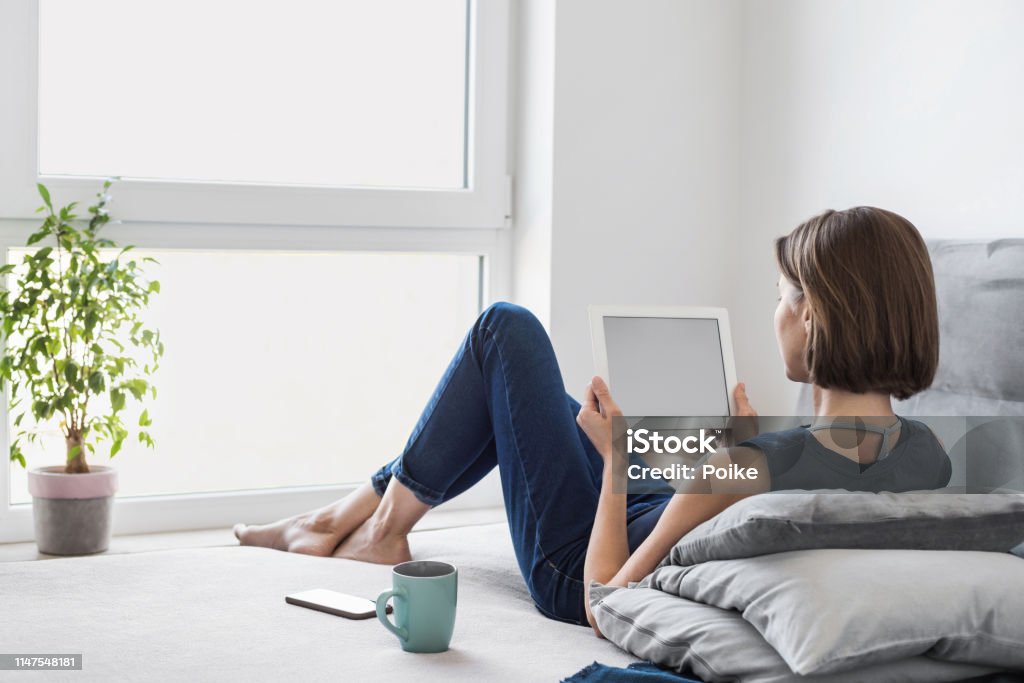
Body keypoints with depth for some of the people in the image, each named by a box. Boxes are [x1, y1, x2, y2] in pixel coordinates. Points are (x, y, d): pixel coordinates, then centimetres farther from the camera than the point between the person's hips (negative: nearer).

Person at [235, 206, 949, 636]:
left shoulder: (744, 472, -40)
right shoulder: (929, 457, -18)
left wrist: (616, 458, -19)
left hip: (579, 577, -7)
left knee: (507, 328, 4)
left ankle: (385, 526, 19)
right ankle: (348, 514, 39)